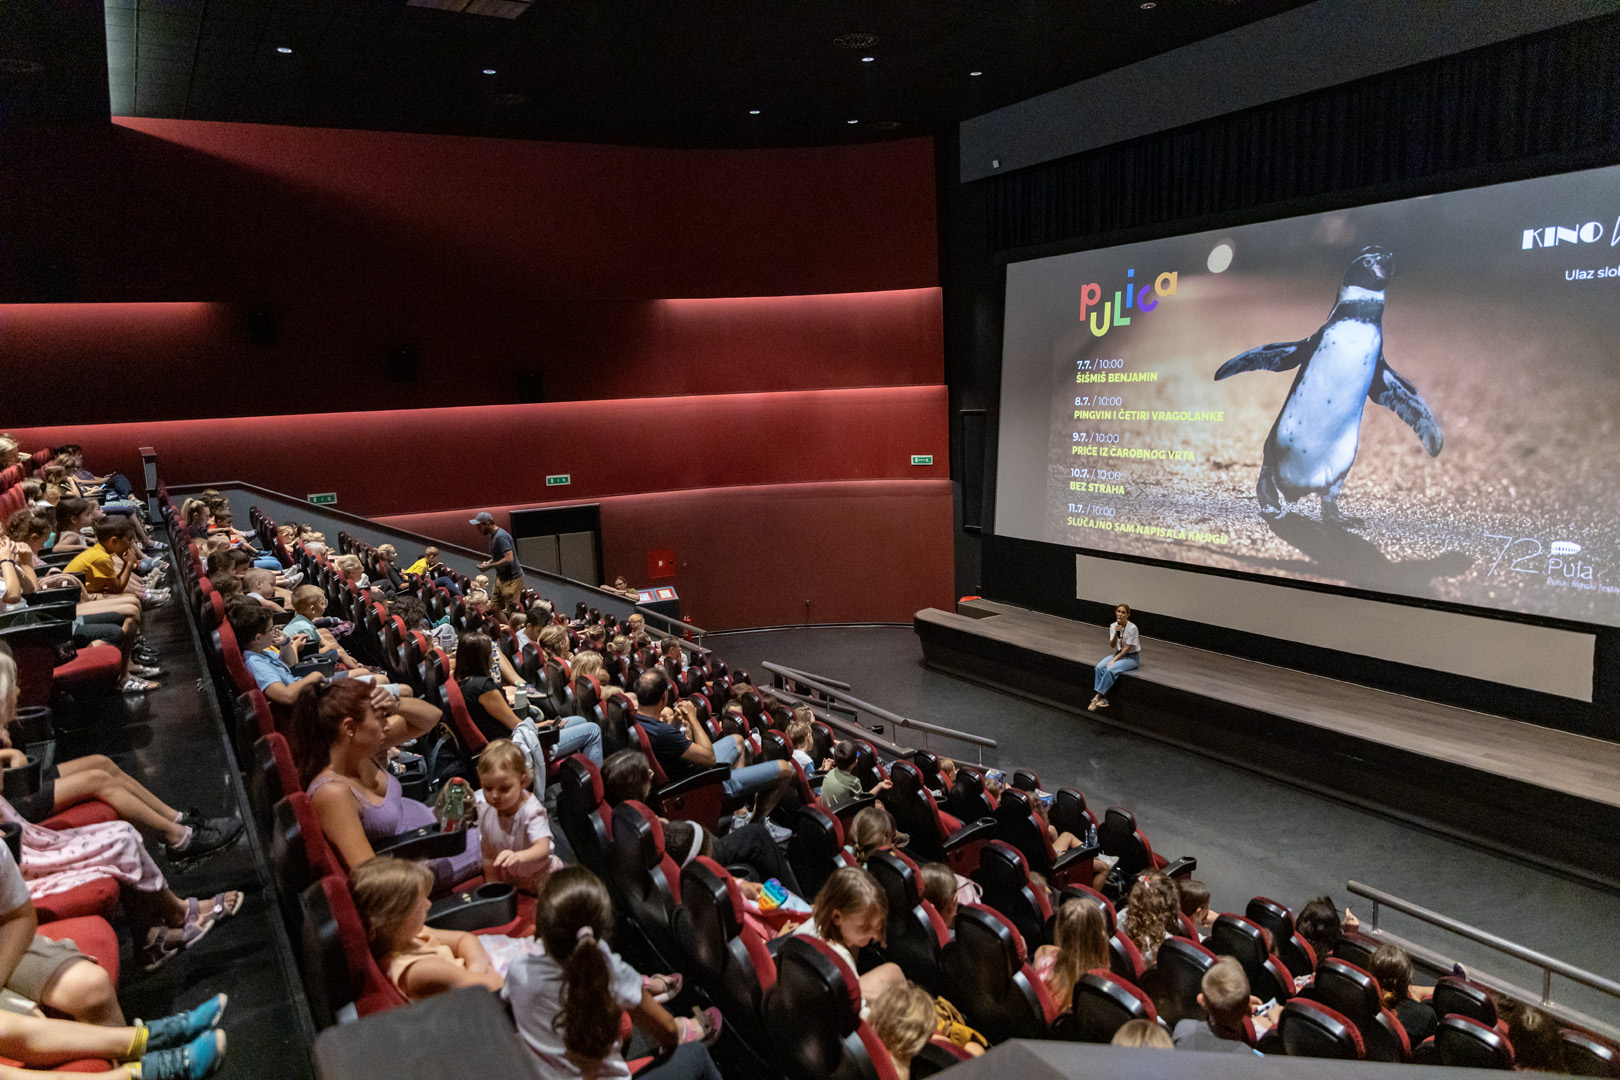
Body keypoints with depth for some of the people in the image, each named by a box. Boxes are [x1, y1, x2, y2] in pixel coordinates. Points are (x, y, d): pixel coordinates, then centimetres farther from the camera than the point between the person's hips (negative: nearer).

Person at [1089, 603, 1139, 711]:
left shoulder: (1132, 628, -18)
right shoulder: (1113, 626, 0)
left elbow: (1127, 648, -16)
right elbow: (1112, 645, -6)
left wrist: (1114, 660, -19)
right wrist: (1116, 633, -23)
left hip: (1131, 657, -6)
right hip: (1119, 653, 6)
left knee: (1110, 669, -30)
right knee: (1099, 667, -21)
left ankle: (1098, 697, -22)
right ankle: (1102, 699, -25)